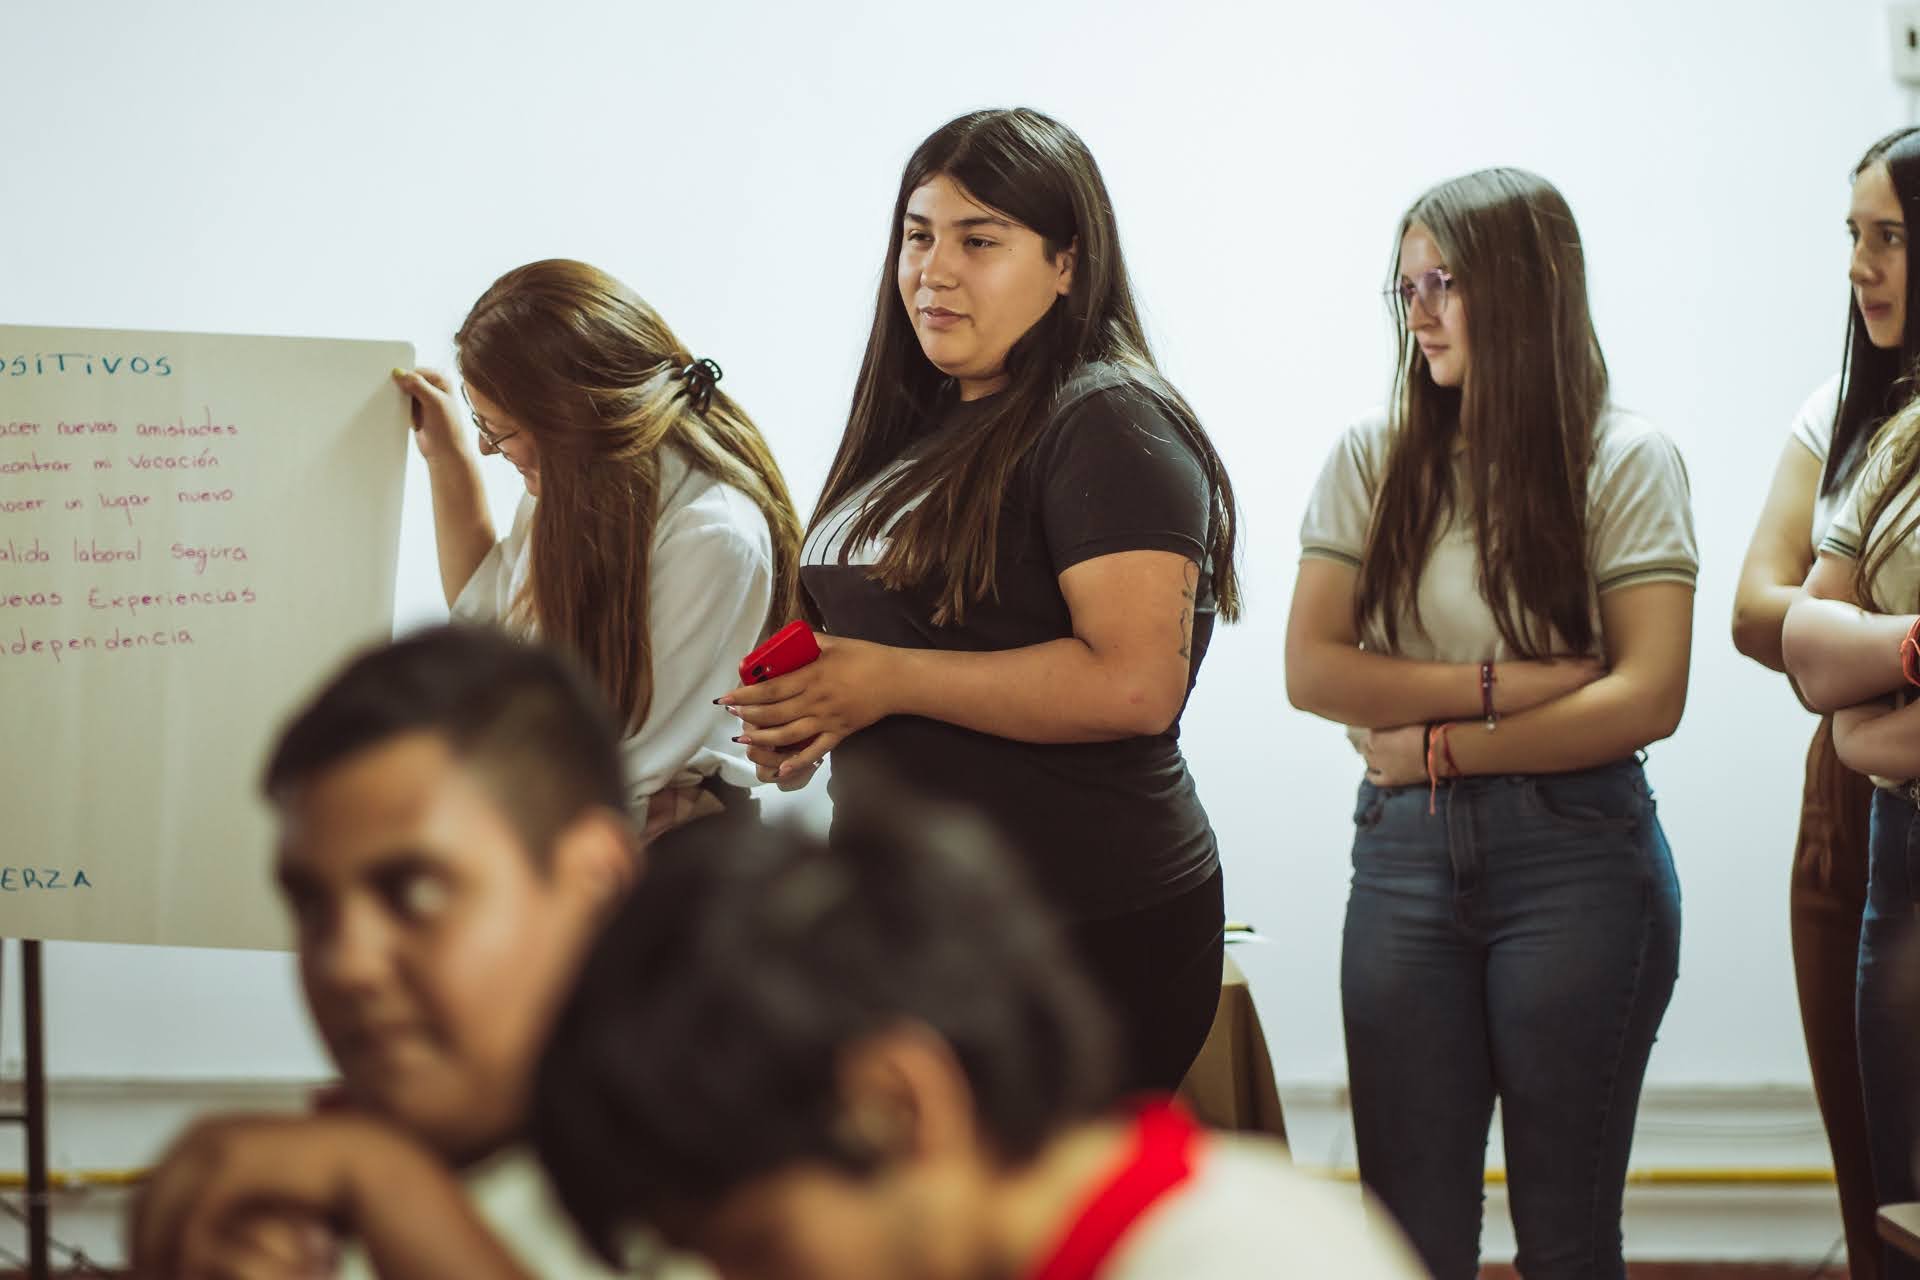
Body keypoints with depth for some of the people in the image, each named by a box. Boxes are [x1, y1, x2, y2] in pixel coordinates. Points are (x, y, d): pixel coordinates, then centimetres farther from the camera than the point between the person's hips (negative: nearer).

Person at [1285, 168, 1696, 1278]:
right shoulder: (1375, 457, 8)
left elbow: (1649, 697, -10)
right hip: (1405, 854, 3)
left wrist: (1443, 744, -8)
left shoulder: (1625, 459, -1)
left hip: (1575, 857, -2)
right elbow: (1312, 669, -1)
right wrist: (1498, 685, -11)